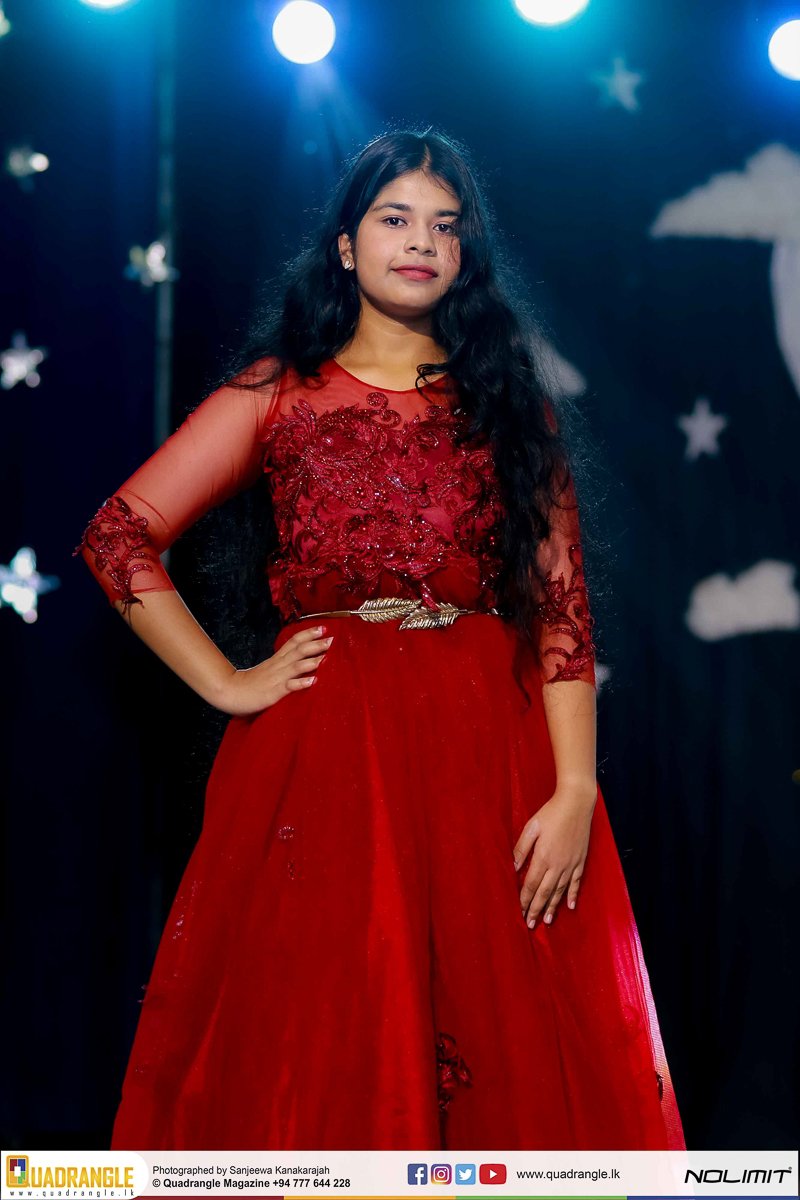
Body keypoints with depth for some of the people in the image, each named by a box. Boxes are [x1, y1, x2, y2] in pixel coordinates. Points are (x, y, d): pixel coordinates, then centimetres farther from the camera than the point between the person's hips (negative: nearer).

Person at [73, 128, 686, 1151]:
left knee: (510, 1053, 2)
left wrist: (576, 789, -8)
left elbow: (560, 603, 2)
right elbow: (117, 538, 5)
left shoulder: (511, 404, 11)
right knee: (318, 1054, 1)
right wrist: (226, 685, -2)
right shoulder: (278, 393, 9)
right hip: (322, 750, -1)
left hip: (493, 756, 1)